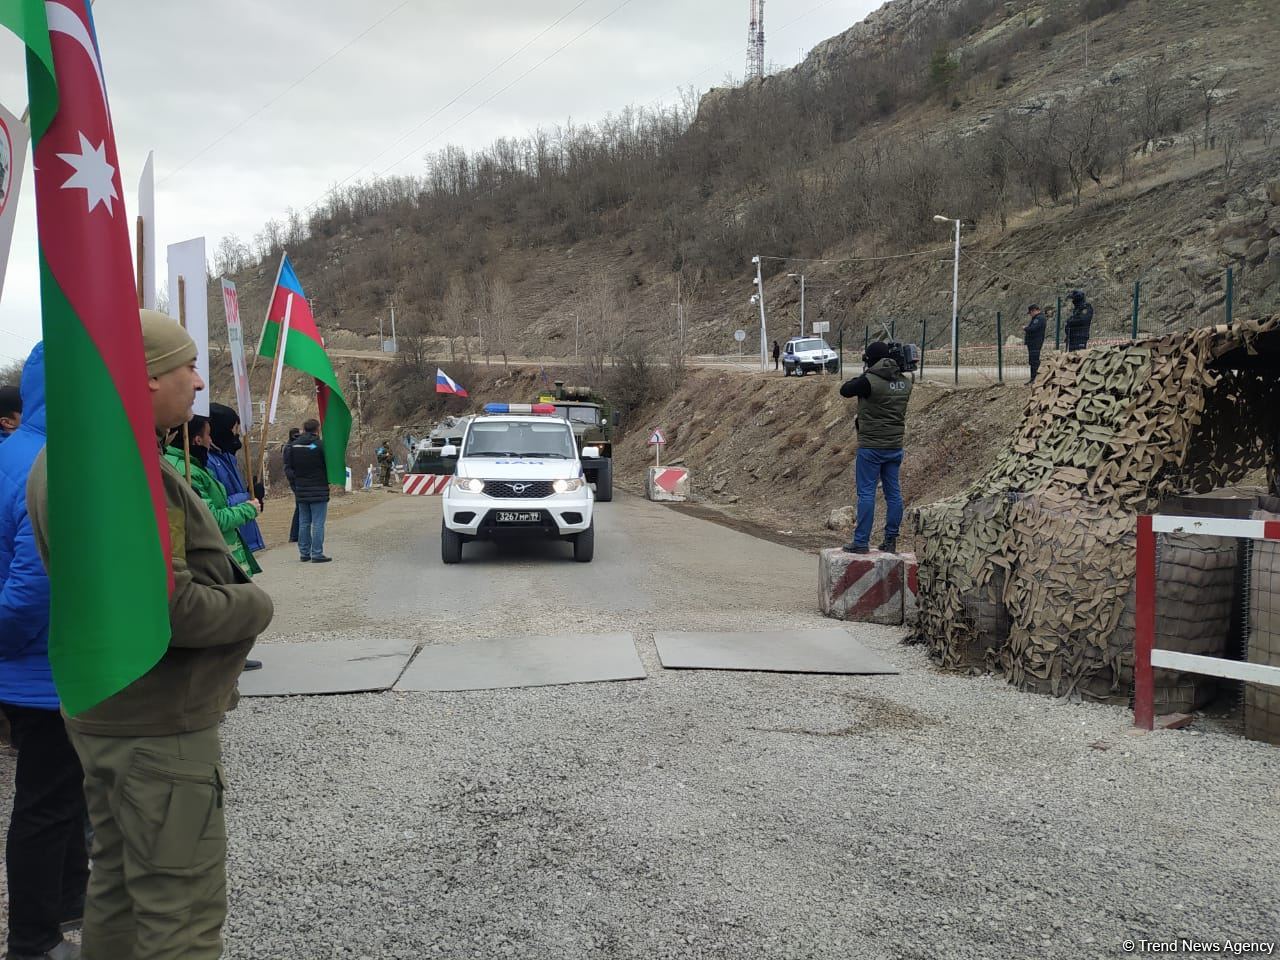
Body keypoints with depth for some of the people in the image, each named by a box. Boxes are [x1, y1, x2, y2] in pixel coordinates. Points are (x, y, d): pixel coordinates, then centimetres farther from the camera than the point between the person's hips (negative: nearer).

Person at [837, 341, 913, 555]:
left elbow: (845, 390, -3)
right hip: (895, 446, 6)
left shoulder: (870, 381, -16)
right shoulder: (904, 383, 5)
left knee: (866, 492, -2)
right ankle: (890, 541, 14)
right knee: (893, 492, 9)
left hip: (871, 446, -6)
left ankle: (861, 541, -1)